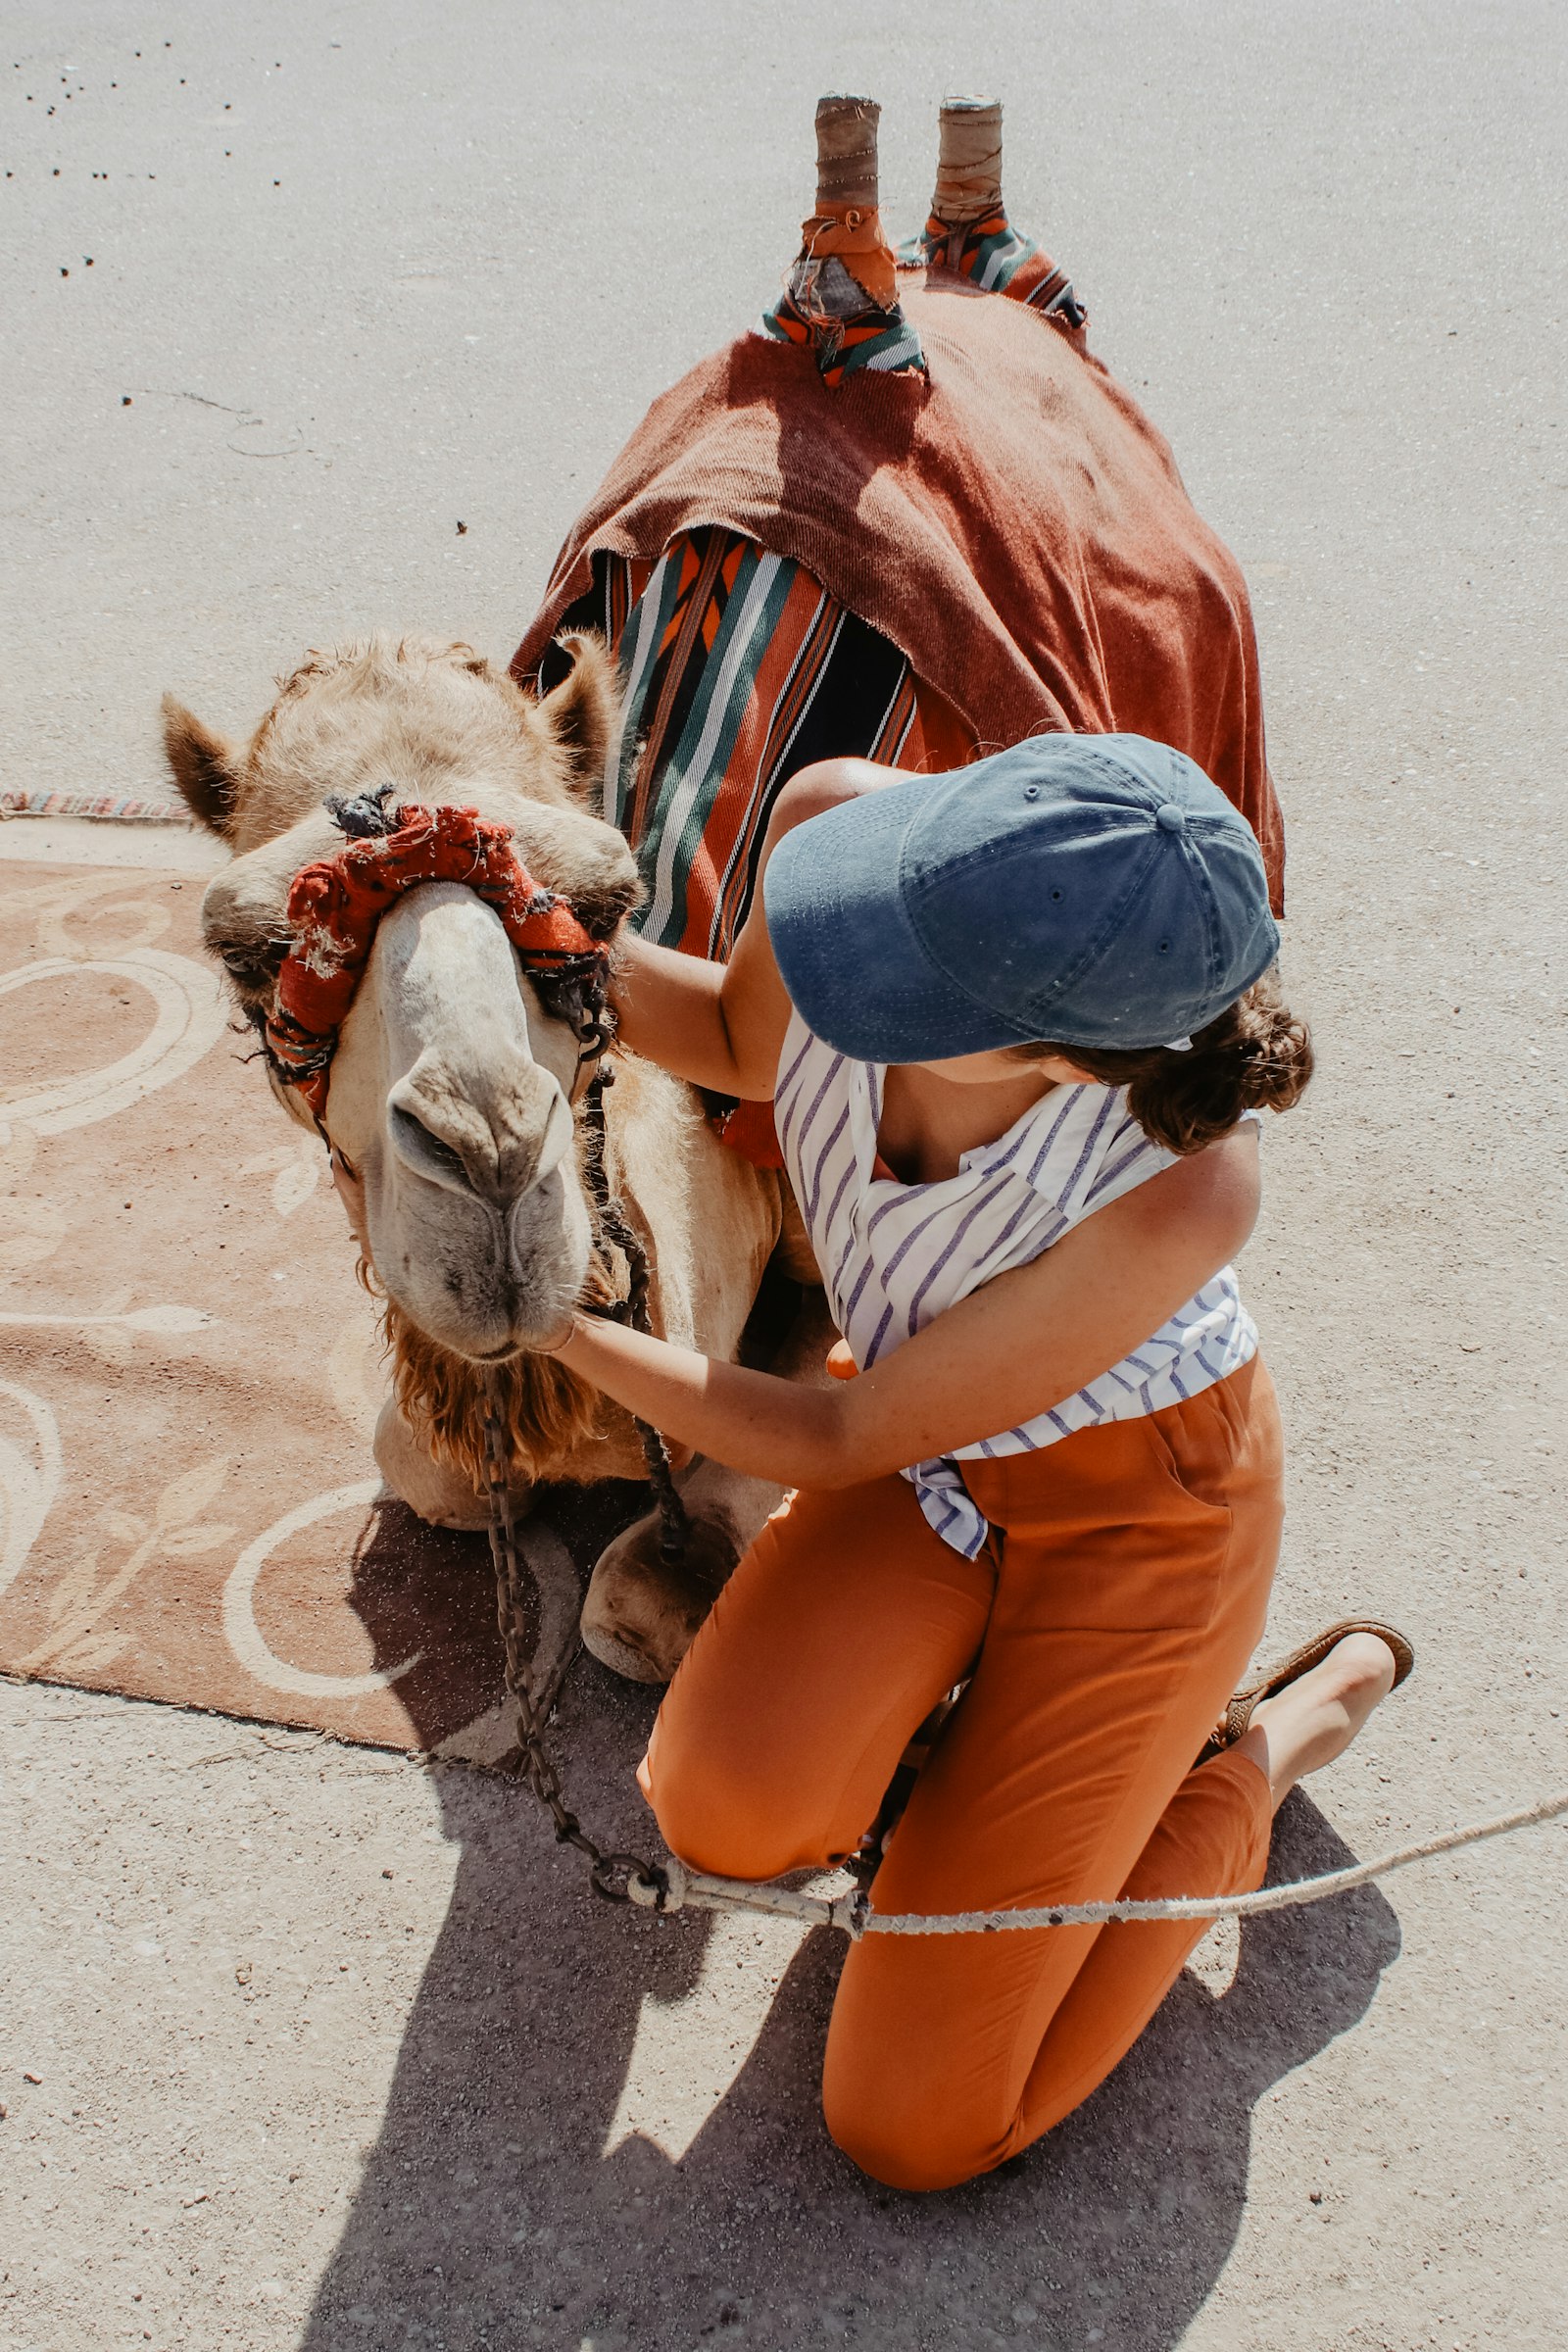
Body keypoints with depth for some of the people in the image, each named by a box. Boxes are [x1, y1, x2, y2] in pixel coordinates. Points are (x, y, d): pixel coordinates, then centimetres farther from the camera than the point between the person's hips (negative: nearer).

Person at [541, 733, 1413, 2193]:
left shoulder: (1184, 1184, -39)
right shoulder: (835, 815, -28)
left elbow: (846, 1443, -24)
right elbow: (746, 1040, -2)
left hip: (1129, 1507, -4)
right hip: (929, 1461, 4)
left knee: (911, 2129, -2)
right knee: (730, 1810, -25)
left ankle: (1257, 1751, 18)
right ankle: (964, 1662, 10)